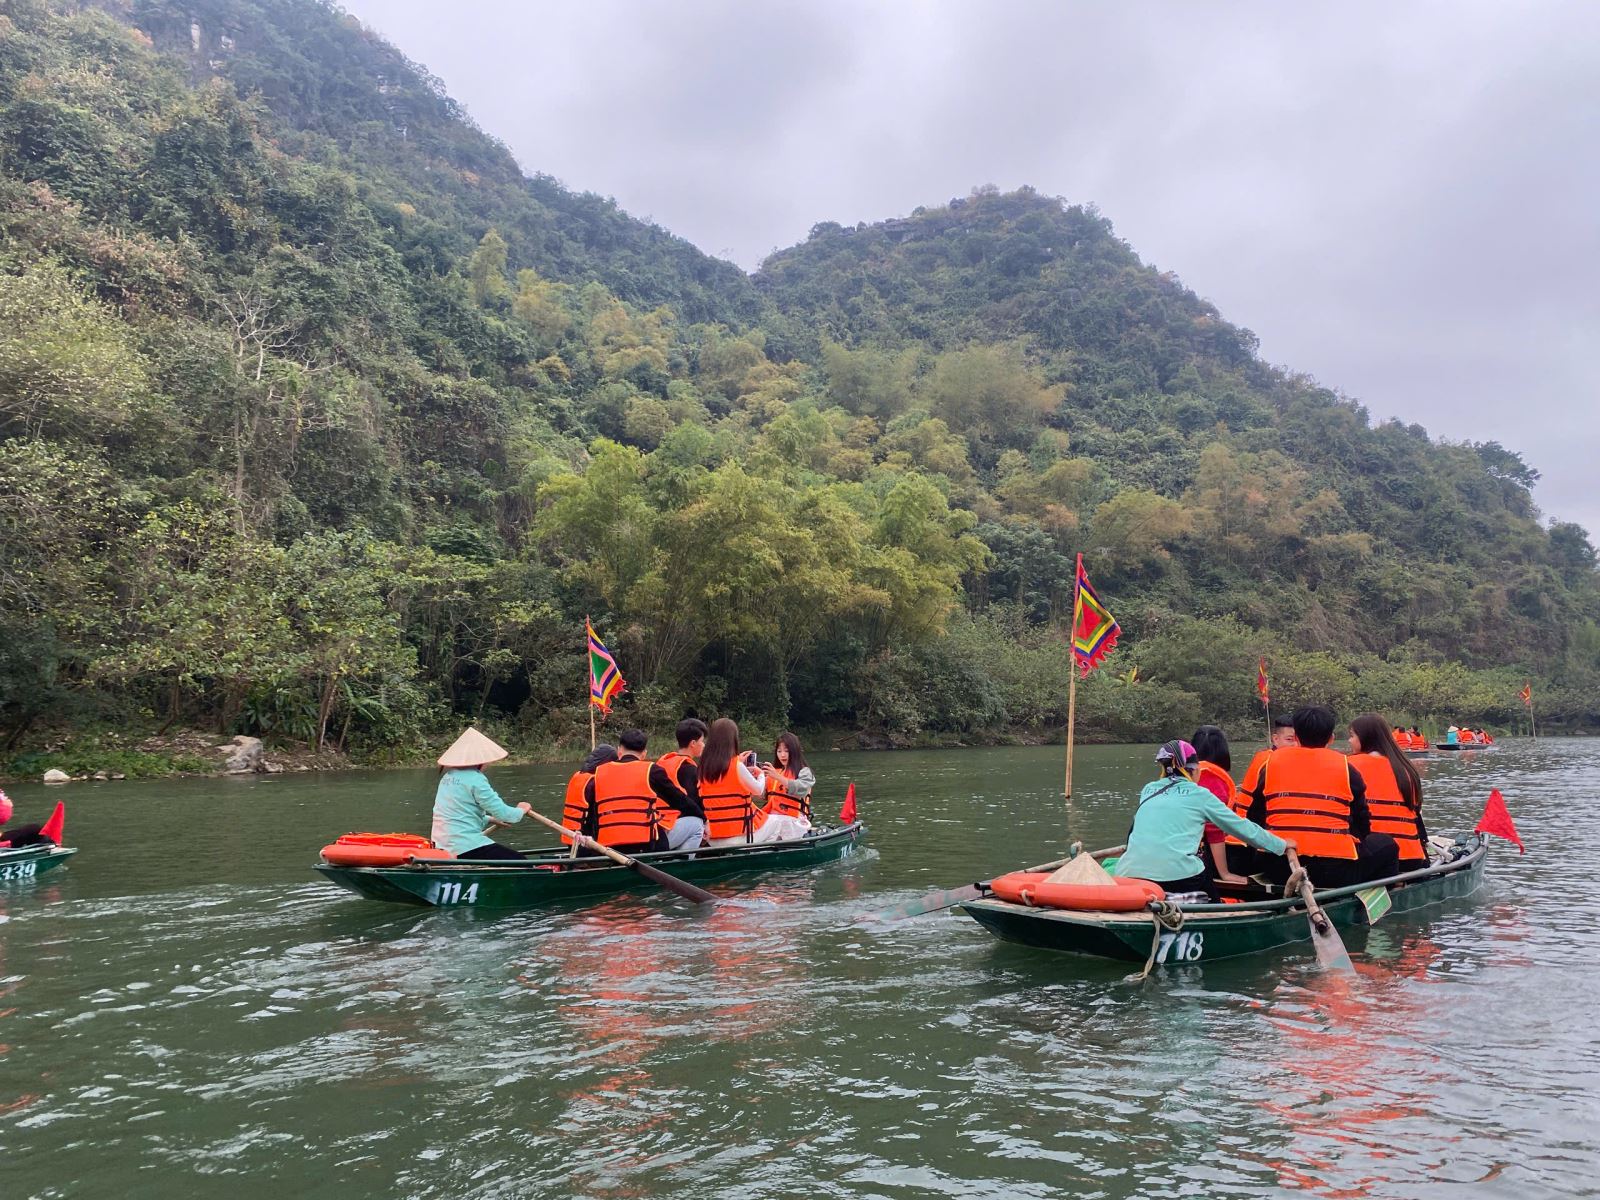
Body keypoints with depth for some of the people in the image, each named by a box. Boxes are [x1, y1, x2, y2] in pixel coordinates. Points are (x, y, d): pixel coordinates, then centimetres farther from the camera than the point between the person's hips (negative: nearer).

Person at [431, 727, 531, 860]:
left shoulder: (448, 776, 12)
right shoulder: (475, 779, -14)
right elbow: (502, 812, -15)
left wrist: (490, 819, 25)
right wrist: (522, 810, 6)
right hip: (465, 847, -9)